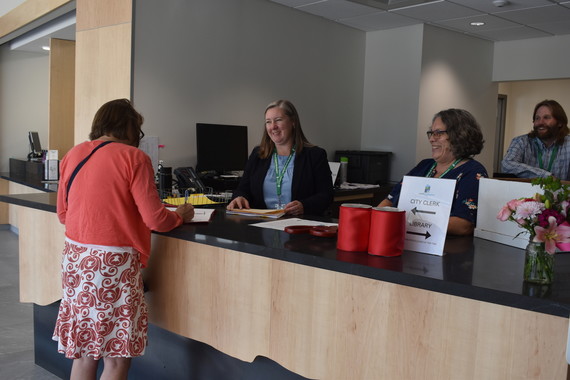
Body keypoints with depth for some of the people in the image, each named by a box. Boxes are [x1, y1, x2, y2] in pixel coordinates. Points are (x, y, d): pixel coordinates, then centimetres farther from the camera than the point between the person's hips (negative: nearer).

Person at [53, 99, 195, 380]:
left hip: (76, 259, 6)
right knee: (116, 357, 6)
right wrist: (181, 216, 7)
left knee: (83, 352, 16)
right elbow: (155, 220, -12)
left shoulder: (72, 155, 8)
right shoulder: (133, 157, -8)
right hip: (113, 261, -6)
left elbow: (62, 214, 15)